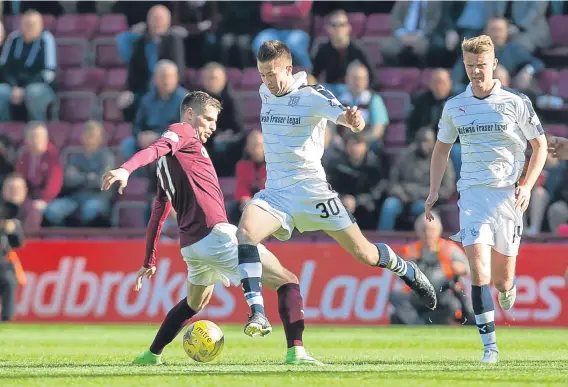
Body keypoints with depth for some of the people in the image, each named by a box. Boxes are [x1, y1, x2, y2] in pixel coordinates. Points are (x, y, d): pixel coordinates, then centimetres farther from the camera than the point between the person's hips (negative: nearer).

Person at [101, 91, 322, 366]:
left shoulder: (166, 165, 27)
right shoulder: (183, 132, 3)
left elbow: (158, 214, 33)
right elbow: (156, 148, -18)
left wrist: (149, 261, 38)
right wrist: (127, 169, -38)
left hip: (190, 245, 9)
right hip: (216, 233, -9)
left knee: (195, 302, 35)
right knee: (288, 282, -6)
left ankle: (151, 355, 37)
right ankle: (296, 352, -23)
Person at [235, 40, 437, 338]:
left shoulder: (313, 97, -12)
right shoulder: (265, 93, 6)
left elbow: (349, 119, -25)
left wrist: (354, 120, -49)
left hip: (312, 190, -4)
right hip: (274, 191, 4)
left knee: (363, 253, 4)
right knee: (244, 232, -27)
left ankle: (409, 273, 36)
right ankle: (257, 314, -32)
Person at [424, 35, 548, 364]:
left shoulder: (516, 102, -1)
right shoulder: (454, 107, 7)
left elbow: (540, 146, 5)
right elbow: (442, 148, 21)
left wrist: (527, 186, -7)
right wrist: (434, 192, 13)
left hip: (508, 194, -1)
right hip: (472, 192, 1)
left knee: (502, 277, 2)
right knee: (478, 263, -18)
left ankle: (507, 289, 43)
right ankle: (490, 345, -17)